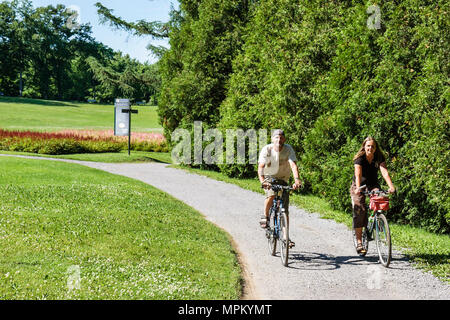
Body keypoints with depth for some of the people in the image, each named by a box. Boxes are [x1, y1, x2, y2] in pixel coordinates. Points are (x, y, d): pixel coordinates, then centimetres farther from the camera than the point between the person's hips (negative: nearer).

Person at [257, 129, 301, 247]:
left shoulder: (288, 149, -16)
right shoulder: (266, 149, -18)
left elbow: (293, 165, -28)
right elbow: (261, 167, -27)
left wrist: (297, 179, -46)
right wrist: (262, 181, -45)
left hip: (283, 180, 2)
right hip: (269, 178, -2)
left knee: (285, 210, -3)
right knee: (271, 194, -35)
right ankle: (265, 217, -10)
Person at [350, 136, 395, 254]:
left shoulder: (379, 158, -9)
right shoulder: (359, 158, -16)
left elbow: (384, 172, -23)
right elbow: (358, 174, -31)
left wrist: (391, 186, -40)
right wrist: (358, 188, -48)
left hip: (372, 184, 3)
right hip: (359, 185, -3)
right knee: (359, 210, -17)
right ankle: (359, 243, -15)